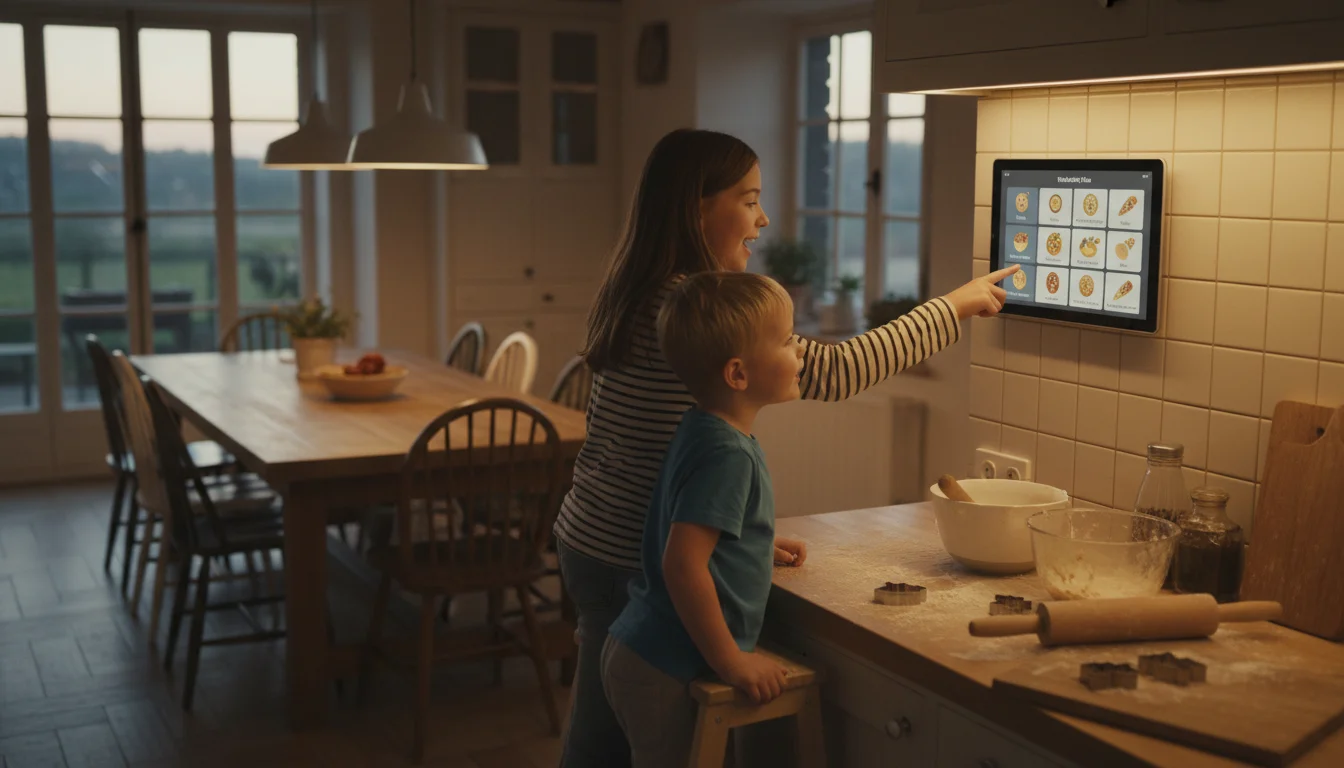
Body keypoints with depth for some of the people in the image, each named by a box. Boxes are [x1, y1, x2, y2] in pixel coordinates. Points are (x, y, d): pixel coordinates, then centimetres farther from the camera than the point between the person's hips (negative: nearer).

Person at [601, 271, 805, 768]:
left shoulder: (704, 431, 6)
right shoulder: (726, 454, -23)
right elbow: (683, 563, -30)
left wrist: (759, 546, 17)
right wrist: (730, 661, -22)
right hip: (664, 672, -9)